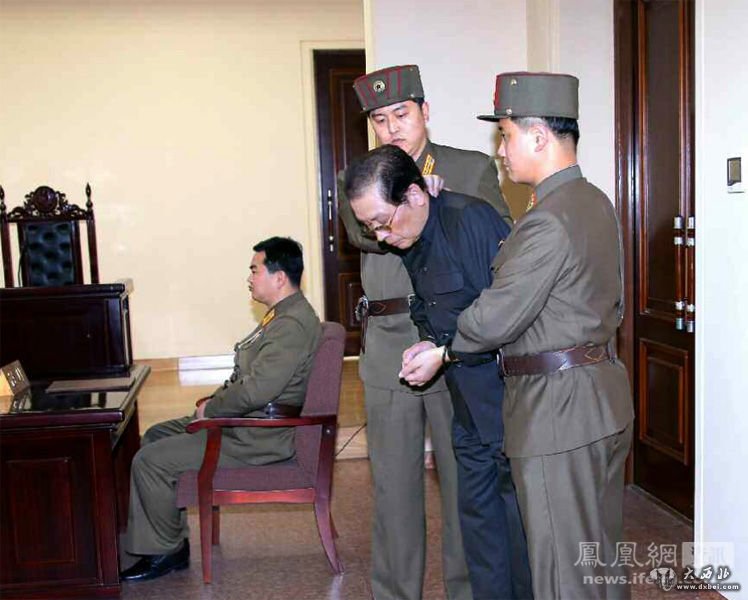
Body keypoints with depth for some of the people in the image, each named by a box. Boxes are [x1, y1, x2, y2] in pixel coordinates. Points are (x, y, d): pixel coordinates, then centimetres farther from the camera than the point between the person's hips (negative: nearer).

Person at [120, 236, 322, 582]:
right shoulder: (282, 315, 12)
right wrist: (215, 401, 5)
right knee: (156, 436, 17)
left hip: (258, 436, -11)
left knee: (149, 461, -12)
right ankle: (150, 539, 19)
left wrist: (211, 408, -14)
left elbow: (256, 391, -30)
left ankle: (168, 550, 7)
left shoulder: (293, 324, -23)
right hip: (244, 419, 11)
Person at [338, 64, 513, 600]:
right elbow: (363, 230, -11)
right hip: (389, 351, 1)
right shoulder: (358, 180, 10)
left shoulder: (474, 169, 7)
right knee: (394, 485, 10)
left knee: (465, 479, 9)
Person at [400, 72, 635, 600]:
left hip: (557, 411, -10)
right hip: (605, 398, 10)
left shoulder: (547, 222, -21)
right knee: (602, 554, 21)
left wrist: (439, 350, -6)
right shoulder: (597, 202, 10)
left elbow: (497, 317, -21)